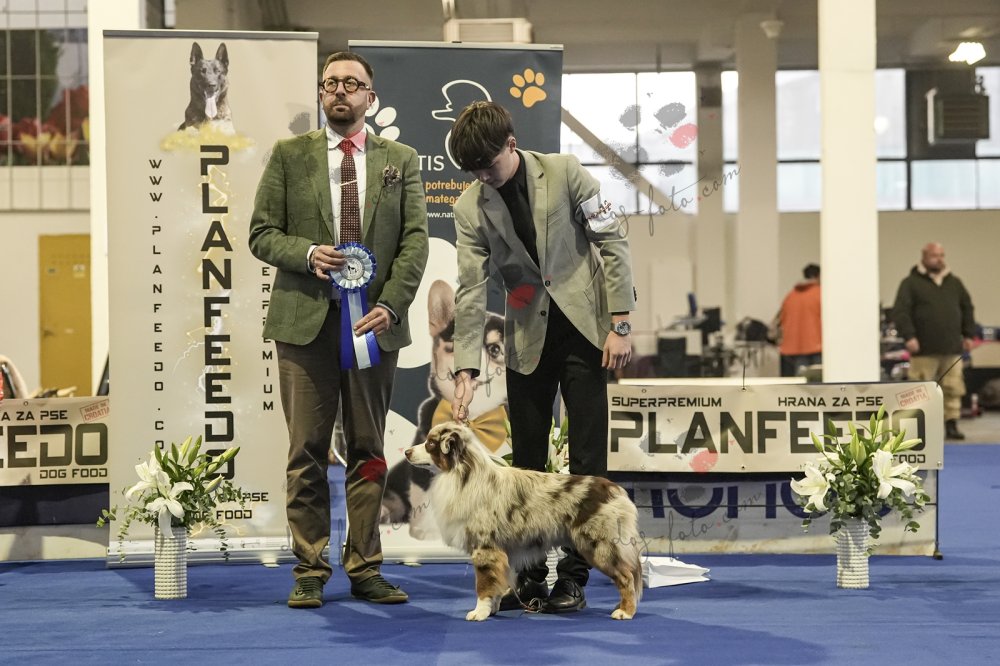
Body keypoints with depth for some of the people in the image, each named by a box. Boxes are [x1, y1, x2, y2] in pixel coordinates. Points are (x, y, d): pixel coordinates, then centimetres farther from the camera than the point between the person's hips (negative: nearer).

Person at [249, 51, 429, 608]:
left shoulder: (401, 161, 10)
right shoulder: (289, 156, 8)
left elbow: (415, 240, 2)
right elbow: (262, 234, 5)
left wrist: (389, 305, -12)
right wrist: (307, 254, -14)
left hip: (374, 320, 1)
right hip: (305, 320, -1)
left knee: (369, 451, 5)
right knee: (307, 452, -1)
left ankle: (365, 568, 11)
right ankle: (310, 572, 4)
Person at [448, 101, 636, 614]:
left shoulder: (564, 173, -9)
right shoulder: (471, 207, -3)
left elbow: (613, 244, -6)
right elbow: (470, 290, -7)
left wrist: (620, 324, -11)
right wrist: (467, 368, -16)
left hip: (583, 329, -2)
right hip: (527, 340, 2)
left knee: (587, 457, -1)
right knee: (526, 462, 5)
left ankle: (573, 575, 4)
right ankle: (528, 573, 13)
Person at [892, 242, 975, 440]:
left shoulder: (954, 282, 16)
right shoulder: (911, 283, 0)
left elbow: (967, 308, 23)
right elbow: (900, 311, -7)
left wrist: (968, 334, 14)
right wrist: (908, 336, -16)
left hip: (952, 349, 5)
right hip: (924, 350, -4)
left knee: (953, 388, 2)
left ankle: (951, 424, 9)